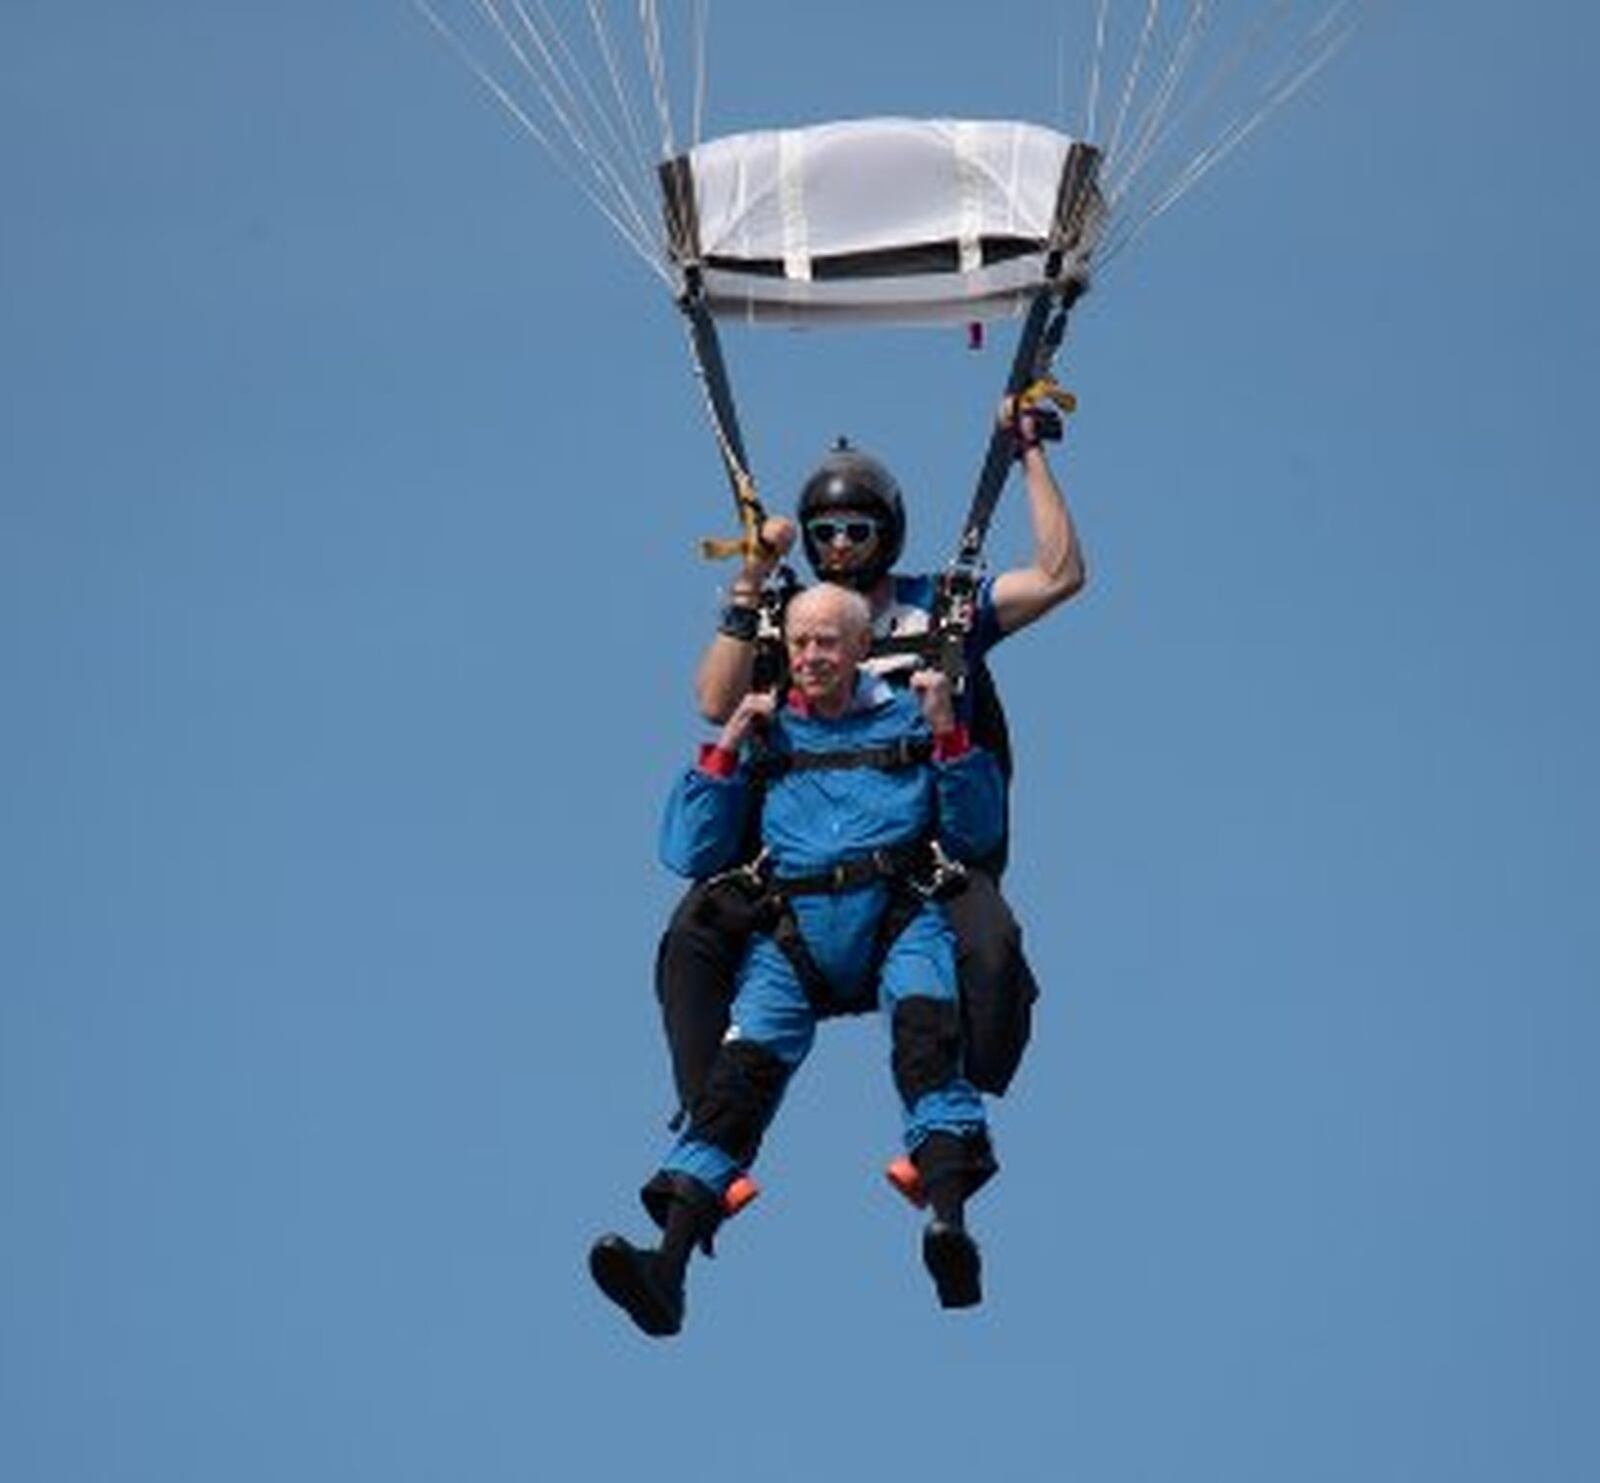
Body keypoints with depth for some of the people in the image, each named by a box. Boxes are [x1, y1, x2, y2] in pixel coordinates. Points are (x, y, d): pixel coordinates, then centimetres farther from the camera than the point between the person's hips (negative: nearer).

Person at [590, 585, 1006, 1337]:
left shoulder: (907, 719, 20)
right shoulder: (765, 734, 23)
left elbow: (976, 834, 11)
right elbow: (689, 854, 16)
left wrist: (948, 735, -1)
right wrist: (725, 748, 8)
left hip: (899, 915, -1)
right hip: (793, 927, 1)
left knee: (925, 1017, -33)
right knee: (749, 1054, -24)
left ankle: (949, 1219, -52)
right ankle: (670, 1258, -40)